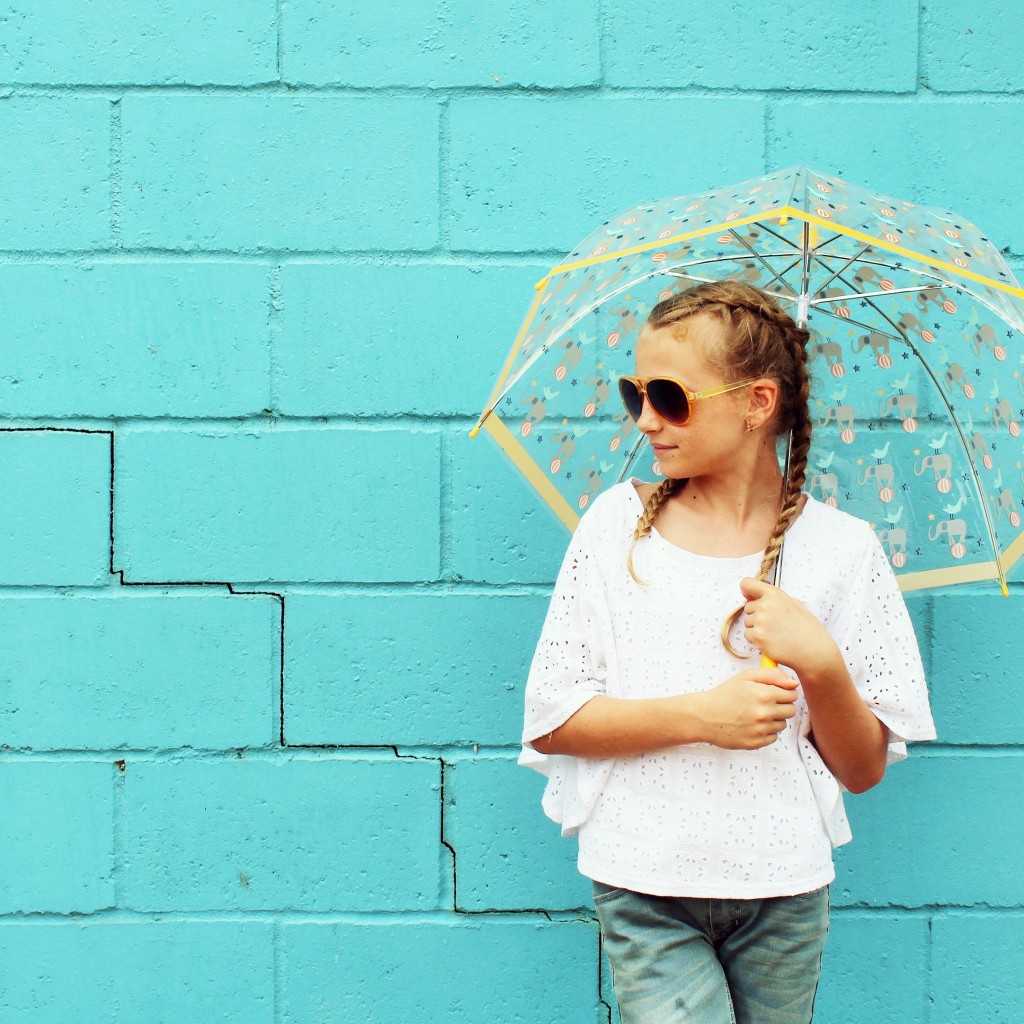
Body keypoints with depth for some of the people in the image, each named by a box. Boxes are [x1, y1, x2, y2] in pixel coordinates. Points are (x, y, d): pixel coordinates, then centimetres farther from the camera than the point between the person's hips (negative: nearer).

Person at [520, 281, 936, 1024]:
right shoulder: (619, 523, 0)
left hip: (785, 896, 1)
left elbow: (865, 769, 2)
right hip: (644, 888, -1)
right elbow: (549, 721, -2)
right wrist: (699, 714, -14)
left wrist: (821, 664, -16)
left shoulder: (841, 548, -1)